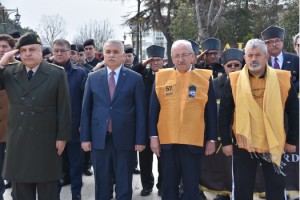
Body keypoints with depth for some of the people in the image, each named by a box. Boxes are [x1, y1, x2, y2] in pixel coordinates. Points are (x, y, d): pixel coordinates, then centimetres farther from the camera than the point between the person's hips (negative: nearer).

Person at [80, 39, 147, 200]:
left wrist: (140, 139, -5)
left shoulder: (135, 78, 1)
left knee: (124, 185, 9)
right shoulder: (93, 77, 7)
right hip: (99, 139, 2)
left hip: (125, 139, -2)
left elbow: (140, 111, -1)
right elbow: (86, 109, 6)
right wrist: (85, 137, 2)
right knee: (101, 184, 12)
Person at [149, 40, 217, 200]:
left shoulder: (205, 78, 0)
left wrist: (211, 139, 2)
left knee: (191, 186, 8)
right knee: (169, 186, 12)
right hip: (167, 141, 1)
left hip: (193, 142, -1)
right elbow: (154, 110, 5)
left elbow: (211, 112, 2)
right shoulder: (161, 77, 3)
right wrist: (153, 136, 0)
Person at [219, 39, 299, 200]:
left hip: (273, 145, 1)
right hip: (243, 145, 0)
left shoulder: (283, 79, -3)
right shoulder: (234, 81, -4)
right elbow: (224, 114, 0)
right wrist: (226, 141, -2)